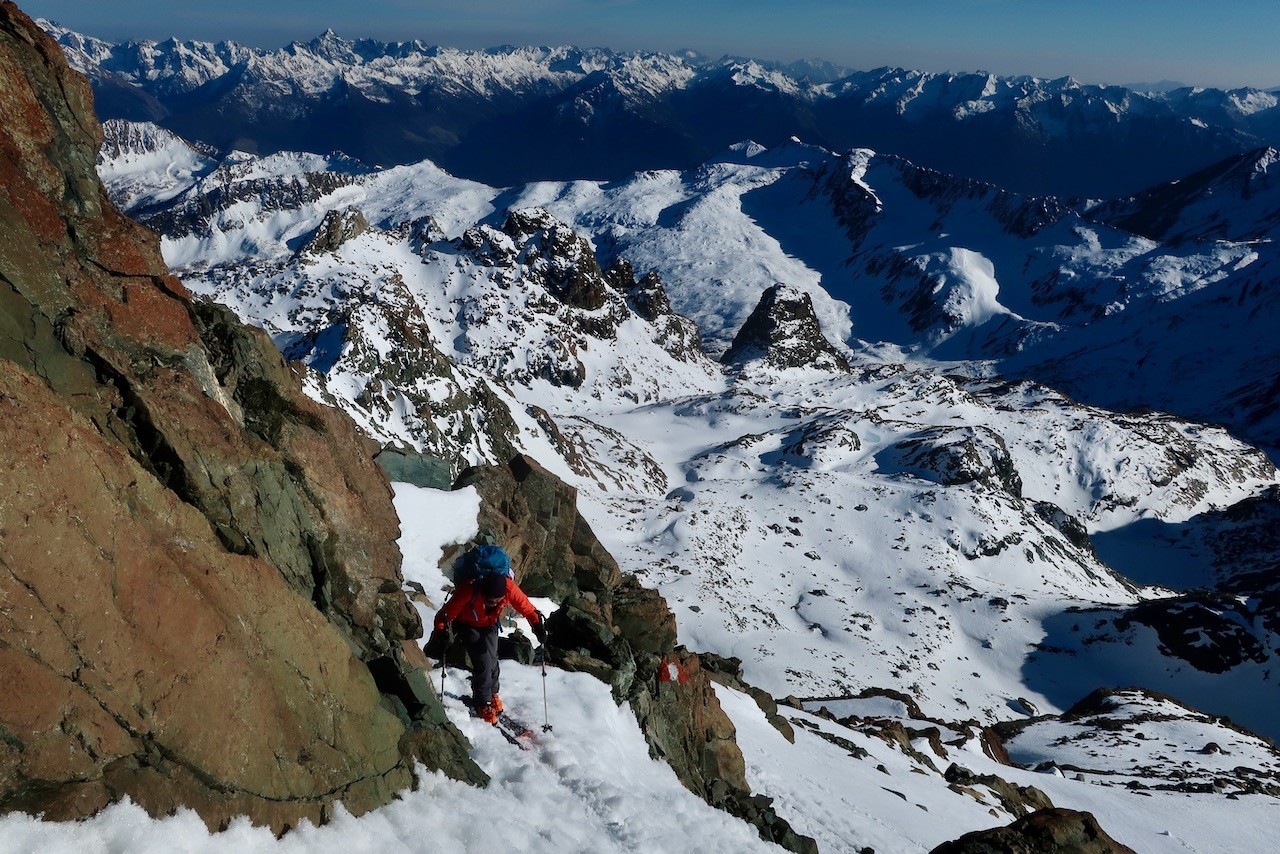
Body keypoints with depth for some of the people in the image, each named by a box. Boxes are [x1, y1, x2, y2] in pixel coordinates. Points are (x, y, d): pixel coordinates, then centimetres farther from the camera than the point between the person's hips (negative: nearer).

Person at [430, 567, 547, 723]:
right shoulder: (469, 590, -40)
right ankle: (483, 704, 7)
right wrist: (441, 632, -43)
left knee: (492, 659, 0)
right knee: (483, 662, -12)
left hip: (489, 625, 3)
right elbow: (446, 614, -31)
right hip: (468, 626, -3)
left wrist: (538, 625, -31)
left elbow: (526, 607, -20)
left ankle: (492, 694, 28)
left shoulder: (509, 587, -32)